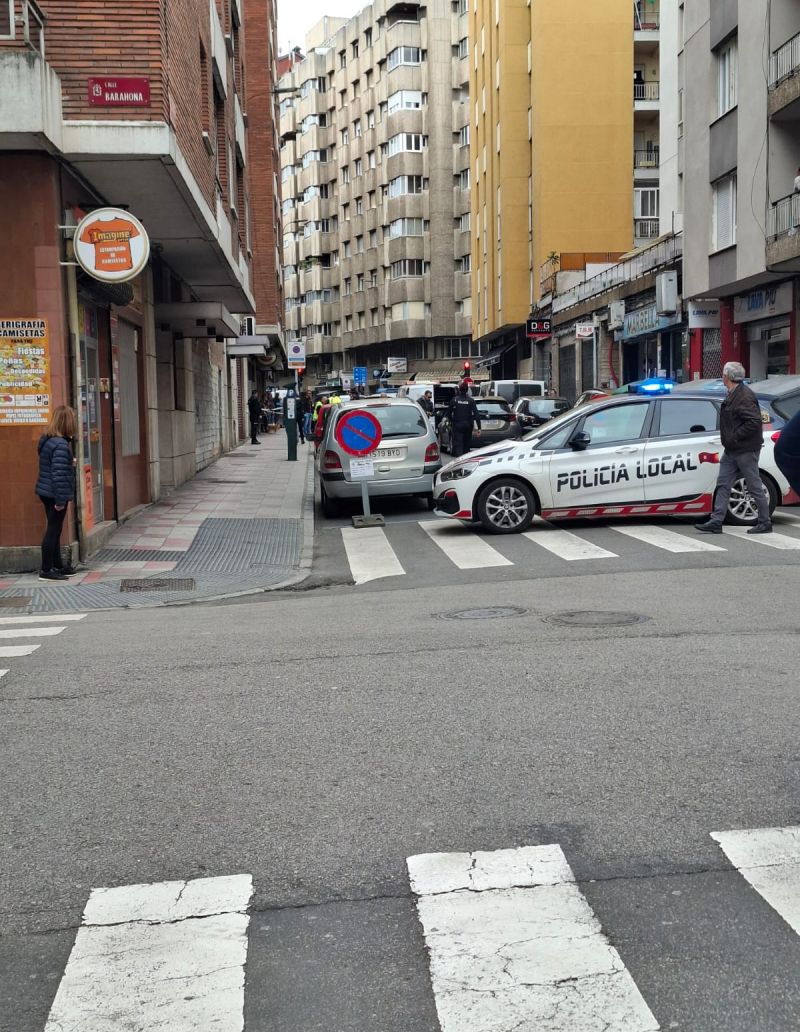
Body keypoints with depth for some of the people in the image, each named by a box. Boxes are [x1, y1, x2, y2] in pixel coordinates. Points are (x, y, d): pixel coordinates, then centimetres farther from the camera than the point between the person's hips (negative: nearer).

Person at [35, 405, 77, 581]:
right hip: (56, 494, -9)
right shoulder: (61, 444, -20)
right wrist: (60, 499, -22)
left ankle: (57, 566, 27)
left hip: (46, 492, 9)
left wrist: (70, 463, 10)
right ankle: (46, 570, 3)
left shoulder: (46, 440, 9)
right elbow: (59, 474, -24)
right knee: (53, 530, -2)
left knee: (54, 529, 17)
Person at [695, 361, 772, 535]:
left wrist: (735, 437, -23)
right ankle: (715, 522, 8)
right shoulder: (733, 395, 13)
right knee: (723, 485, 7)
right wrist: (729, 440, 11)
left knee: (755, 487, 0)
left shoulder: (744, 397, -18)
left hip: (745, 451, -10)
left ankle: (765, 523, 10)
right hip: (731, 451, 10)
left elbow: (755, 421, -26)